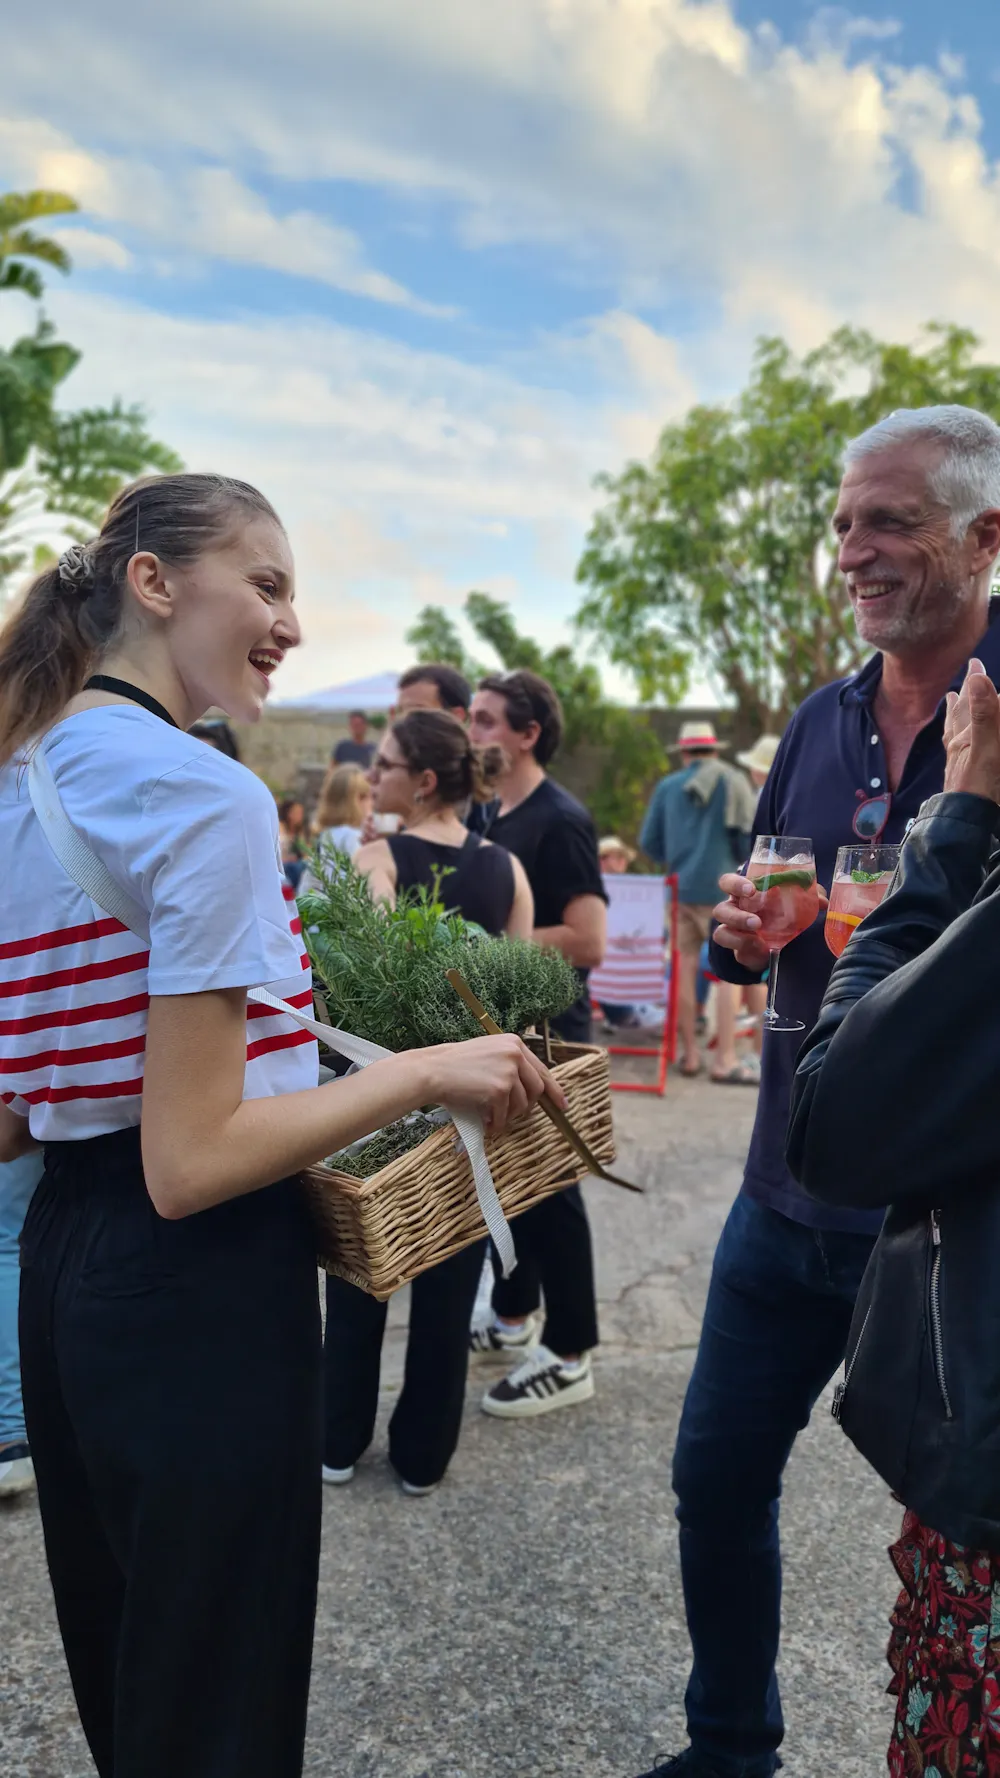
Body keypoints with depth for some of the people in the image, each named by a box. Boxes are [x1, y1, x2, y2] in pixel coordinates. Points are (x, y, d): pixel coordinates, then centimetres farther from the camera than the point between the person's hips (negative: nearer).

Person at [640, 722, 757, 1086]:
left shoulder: (668, 787, 7)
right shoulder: (732, 782, -1)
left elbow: (649, 841, 6)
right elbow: (748, 834, -6)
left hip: (681, 888, 4)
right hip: (721, 888, -4)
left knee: (686, 966, 11)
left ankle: (690, 1055, 16)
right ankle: (725, 1061, -4)